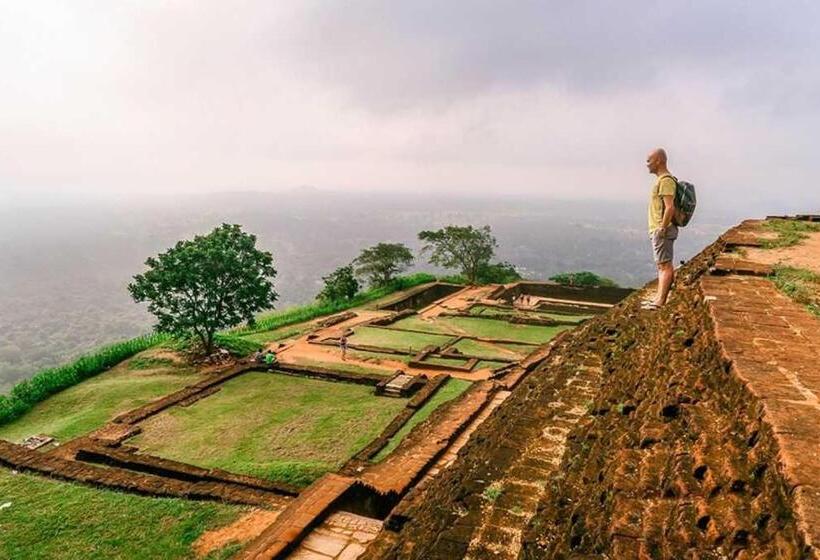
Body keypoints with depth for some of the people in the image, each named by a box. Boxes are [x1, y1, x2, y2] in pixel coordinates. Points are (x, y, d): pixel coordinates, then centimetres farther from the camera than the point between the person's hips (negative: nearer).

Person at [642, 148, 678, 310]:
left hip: (662, 231, -11)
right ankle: (659, 297, 20)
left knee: (665, 265, -8)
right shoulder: (661, 179, 17)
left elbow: (670, 207, -24)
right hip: (658, 230, 11)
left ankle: (660, 301, -8)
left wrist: (662, 228, -23)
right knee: (662, 265, 13)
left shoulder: (666, 180, -15)